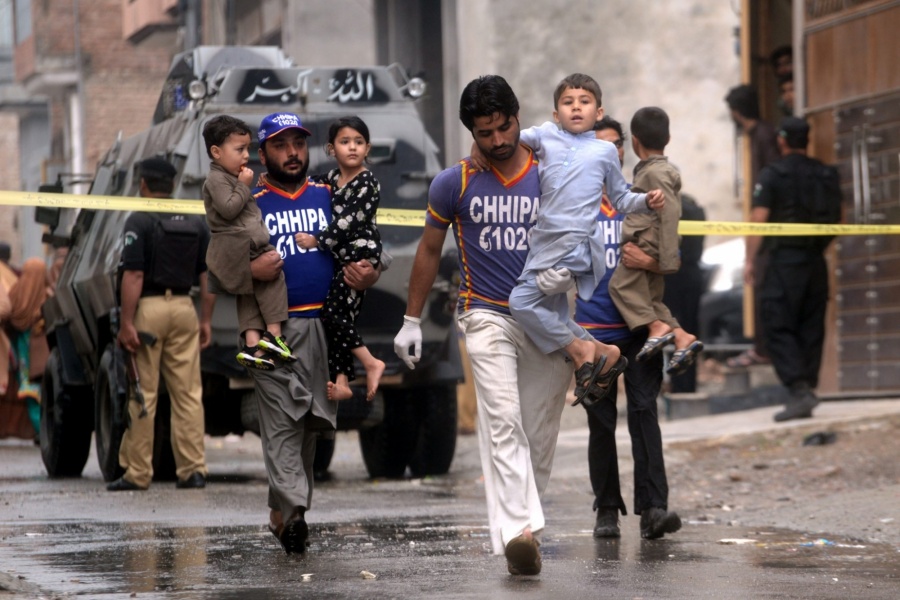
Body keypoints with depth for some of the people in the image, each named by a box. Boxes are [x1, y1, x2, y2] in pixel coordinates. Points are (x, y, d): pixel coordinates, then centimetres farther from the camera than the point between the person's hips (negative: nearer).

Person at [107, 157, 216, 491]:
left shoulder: (140, 222, -6)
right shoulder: (196, 223, 11)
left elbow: (134, 276, -14)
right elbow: (208, 276, 9)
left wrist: (126, 323, -14)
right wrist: (206, 321, 13)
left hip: (148, 308, -5)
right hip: (184, 308, 5)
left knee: (142, 396, -1)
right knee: (188, 394, 5)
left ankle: (137, 473, 2)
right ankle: (193, 470, 2)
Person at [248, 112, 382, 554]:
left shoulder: (330, 197, 17)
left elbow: (361, 254, 20)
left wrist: (367, 277, -3)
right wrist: (250, 270, -16)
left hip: (325, 324, 3)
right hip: (274, 329, -3)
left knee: (311, 420, 5)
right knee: (281, 419, -13)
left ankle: (282, 509, 15)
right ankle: (293, 509, -20)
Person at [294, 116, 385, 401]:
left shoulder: (368, 183, -11)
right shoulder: (331, 178, 12)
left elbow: (349, 220, -18)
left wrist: (317, 240, -17)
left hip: (361, 254, -8)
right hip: (339, 257, 8)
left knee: (333, 312, -13)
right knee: (340, 317, 5)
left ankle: (371, 363, -6)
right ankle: (341, 379, 7)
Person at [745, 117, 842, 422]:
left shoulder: (772, 175, -7)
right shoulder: (827, 175, 9)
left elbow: (759, 218, -12)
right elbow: (837, 218, 15)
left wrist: (749, 259, -8)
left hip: (784, 259, -5)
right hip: (817, 261, 5)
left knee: (779, 328, -4)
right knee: (811, 329, 10)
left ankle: (799, 389, -19)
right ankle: (806, 394, 10)